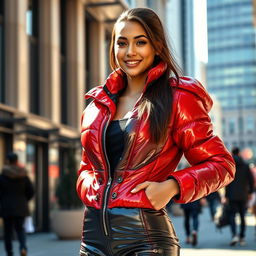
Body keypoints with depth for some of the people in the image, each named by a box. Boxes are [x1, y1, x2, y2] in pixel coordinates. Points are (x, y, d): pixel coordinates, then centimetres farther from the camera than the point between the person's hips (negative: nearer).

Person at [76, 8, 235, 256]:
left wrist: (171, 186, -15)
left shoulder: (178, 98, -1)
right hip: (94, 232, 5)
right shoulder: (98, 104, 13)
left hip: (144, 233, -4)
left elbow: (221, 164, -1)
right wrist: (91, 188, 3)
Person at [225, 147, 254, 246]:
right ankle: (242, 238, 14)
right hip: (243, 195, 3)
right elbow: (251, 180, 1)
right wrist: (250, 192, 11)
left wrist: (226, 196, -4)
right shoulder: (245, 165, 2)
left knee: (232, 215, 1)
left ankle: (234, 235, -18)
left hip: (233, 196, -2)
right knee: (242, 216, 11)